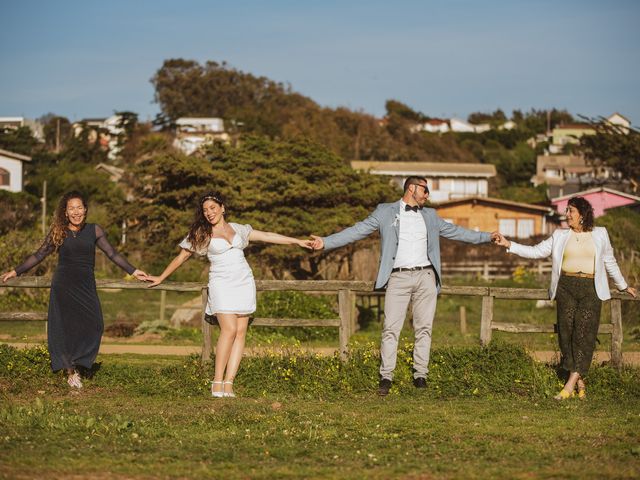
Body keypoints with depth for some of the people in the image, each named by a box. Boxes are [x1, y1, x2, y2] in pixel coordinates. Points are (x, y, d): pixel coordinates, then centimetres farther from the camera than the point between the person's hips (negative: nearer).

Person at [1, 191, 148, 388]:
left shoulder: (94, 231, 7)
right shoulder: (58, 232, 5)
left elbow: (112, 254, 11)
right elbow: (39, 255, 11)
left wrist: (133, 271, 9)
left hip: (86, 287, 1)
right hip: (63, 286, -1)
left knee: (93, 326, -11)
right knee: (64, 327, -3)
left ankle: (74, 366, 4)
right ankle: (70, 371, 6)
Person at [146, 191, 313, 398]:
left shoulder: (238, 229, 15)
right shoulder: (201, 234, 7)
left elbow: (267, 236, 19)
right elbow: (180, 257, 14)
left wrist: (297, 241, 19)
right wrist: (161, 278, 17)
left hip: (244, 283, 4)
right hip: (222, 284, -4)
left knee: (241, 332, -4)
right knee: (229, 329, -19)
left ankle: (228, 383, -5)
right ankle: (217, 382, -15)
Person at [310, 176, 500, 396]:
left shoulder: (430, 215, 17)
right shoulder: (385, 212, 5)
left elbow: (455, 231, 24)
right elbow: (358, 230, 1)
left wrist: (487, 236, 23)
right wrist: (326, 242, -8)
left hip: (426, 276, 3)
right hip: (398, 277, -3)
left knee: (424, 328, 2)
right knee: (391, 328, -7)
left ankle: (420, 375, 8)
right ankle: (386, 377, -4)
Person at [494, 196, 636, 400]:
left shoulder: (600, 234, 9)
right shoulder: (560, 236, 10)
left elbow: (609, 261, 19)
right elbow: (537, 251, 7)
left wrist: (623, 286, 26)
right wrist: (509, 245, -4)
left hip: (591, 289, -1)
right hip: (566, 287, 1)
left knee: (584, 334, -10)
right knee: (567, 332, -3)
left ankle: (570, 385, -14)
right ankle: (580, 383, 5)